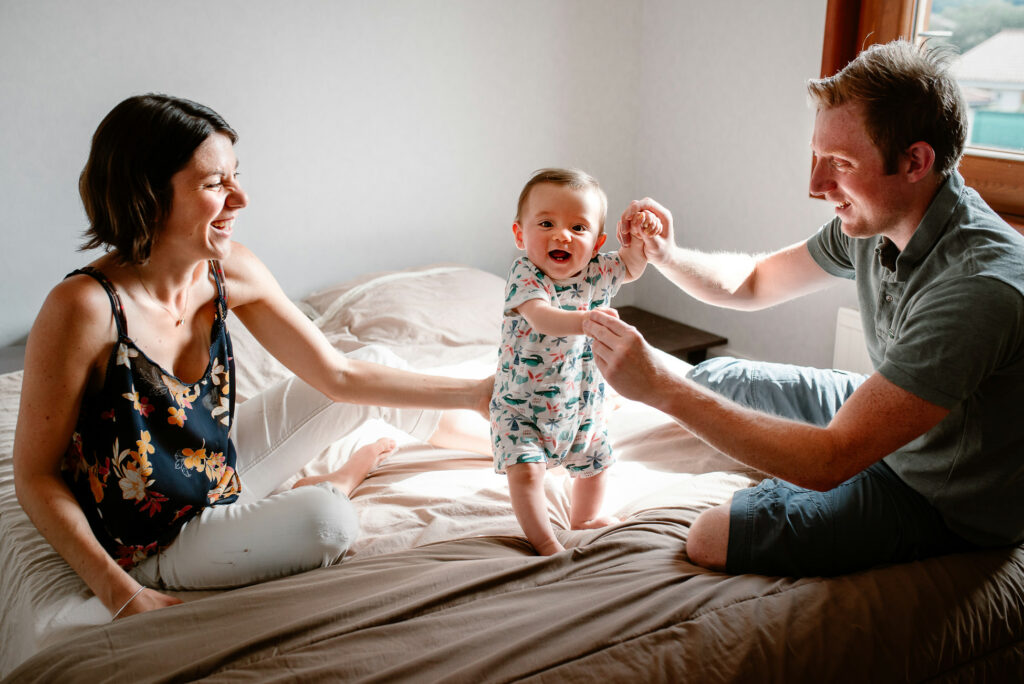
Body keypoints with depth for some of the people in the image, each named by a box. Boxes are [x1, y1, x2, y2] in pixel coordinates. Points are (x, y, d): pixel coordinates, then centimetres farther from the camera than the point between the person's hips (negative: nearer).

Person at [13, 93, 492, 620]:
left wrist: (476, 393, -7)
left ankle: (488, 438, 28)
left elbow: (338, 375, -6)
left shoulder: (229, 272, -13)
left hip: (223, 469, 6)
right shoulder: (84, 308, -31)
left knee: (375, 364, 2)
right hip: (154, 546, -6)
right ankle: (338, 483, 7)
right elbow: (35, 476, -21)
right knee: (327, 521, -30)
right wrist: (121, 594, -28)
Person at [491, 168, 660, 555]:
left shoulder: (596, 272, -10)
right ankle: (545, 542, 0)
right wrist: (586, 321, -63)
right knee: (525, 469, -19)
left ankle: (586, 517, 51)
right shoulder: (525, 276, -27)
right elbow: (542, 318, -45)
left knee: (595, 463, 23)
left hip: (581, 399, 6)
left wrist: (640, 239, -13)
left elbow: (631, 268, 9)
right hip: (521, 403, -5)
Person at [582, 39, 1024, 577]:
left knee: (710, 540, -16)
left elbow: (830, 461, -38)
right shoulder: (875, 215, -10)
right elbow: (752, 282, 5)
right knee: (714, 376, 12)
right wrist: (666, 255, -16)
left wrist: (661, 387, -38)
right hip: (886, 419, 8)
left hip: (948, 506, -8)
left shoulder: (978, 287, -38)